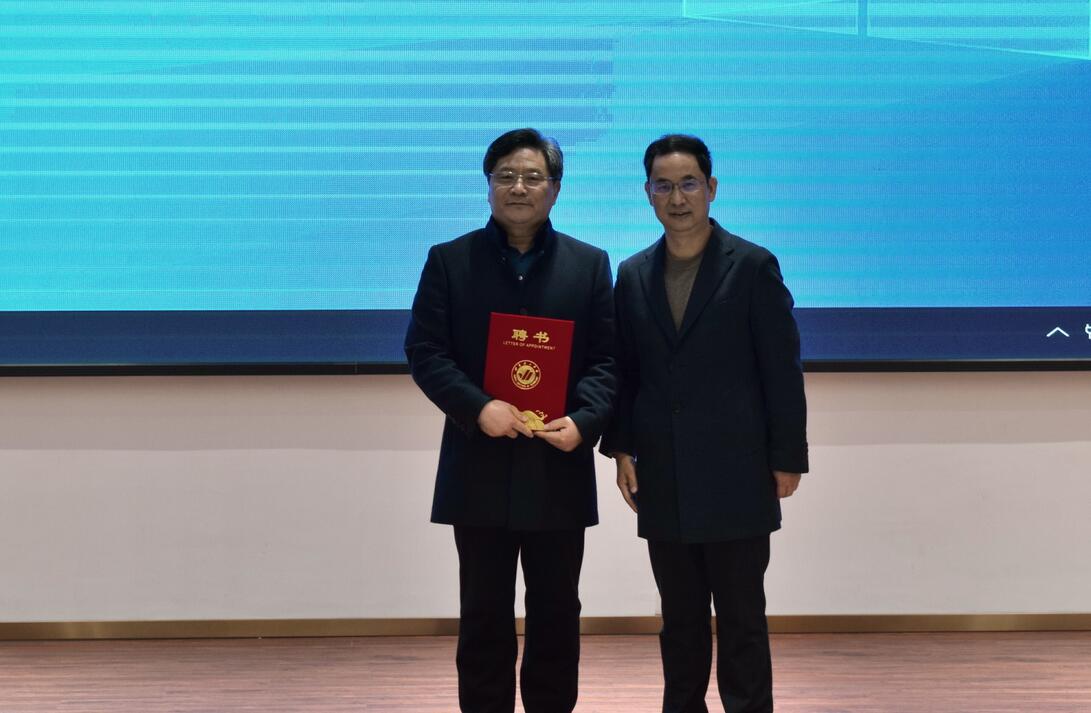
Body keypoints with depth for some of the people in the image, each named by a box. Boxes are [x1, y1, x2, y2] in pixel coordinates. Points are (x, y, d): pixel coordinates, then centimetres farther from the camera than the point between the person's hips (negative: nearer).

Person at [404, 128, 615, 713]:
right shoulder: (449, 260, 4)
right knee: (484, 615, 5)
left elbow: (607, 358, 3)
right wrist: (477, 408, -17)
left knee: (557, 613, 9)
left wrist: (584, 420, -15)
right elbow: (424, 350, -2)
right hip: (480, 467, -1)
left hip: (560, 467, 1)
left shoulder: (590, 264, 7)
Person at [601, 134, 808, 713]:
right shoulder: (633, 275, 10)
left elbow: (782, 370, -4)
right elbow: (624, 370, 13)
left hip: (735, 477, -4)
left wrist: (787, 459, -6)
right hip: (664, 483, 4)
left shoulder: (753, 267, -3)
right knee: (679, 619, 12)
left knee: (741, 618, 1)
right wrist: (621, 448, 3)